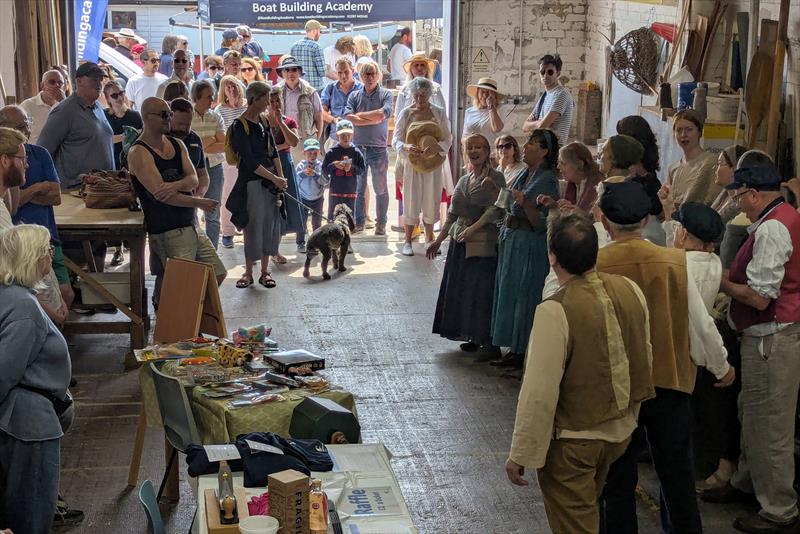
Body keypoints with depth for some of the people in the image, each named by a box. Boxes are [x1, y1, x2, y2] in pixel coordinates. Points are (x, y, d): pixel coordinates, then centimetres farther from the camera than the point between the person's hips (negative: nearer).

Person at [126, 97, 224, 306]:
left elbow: (193, 179, 1)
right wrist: (200, 203, -10)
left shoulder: (177, 145, 14)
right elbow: (159, 193, -19)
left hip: (190, 225, 8)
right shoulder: (139, 153, -10)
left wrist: (175, 185, -23)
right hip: (166, 232, -8)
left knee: (218, 274, 12)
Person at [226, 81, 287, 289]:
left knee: (270, 225, 7)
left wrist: (280, 177, 2)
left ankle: (265, 271, 16)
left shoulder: (264, 122, 10)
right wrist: (275, 179, -16)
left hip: (270, 179, 6)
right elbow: (249, 161, -16)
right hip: (251, 181, -6)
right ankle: (248, 272, 11)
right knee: (253, 226, -1)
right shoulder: (240, 126, -12)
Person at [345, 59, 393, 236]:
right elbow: (349, 118, -7)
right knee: (358, 188, 8)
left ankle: (381, 224, 11)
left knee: (381, 189, 4)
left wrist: (360, 115, -4)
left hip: (378, 148, -2)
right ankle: (358, 222, 17)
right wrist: (374, 119, -9)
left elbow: (382, 114, -15)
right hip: (358, 147, 2)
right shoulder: (355, 95, 8)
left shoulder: (385, 94, 2)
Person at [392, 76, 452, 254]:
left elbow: (447, 138, 2)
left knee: (431, 200, 5)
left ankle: (429, 240, 19)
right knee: (411, 201, 0)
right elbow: (396, 139, -2)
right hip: (412, 163, -1)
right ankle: (407, 241, 9)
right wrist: (406, 147, -25)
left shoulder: (439, 113, 3)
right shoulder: (406, 113, 0)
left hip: (433, 163, 1)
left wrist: (436, 147, -20)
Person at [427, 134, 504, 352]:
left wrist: (473, 228, -25)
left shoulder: (495, 178, -6)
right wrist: (438, 240, 17)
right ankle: (472, 336, 20)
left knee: (481, 291, -5)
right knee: (460, 289, 9)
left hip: (483, 242, -7)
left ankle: (488, 341, 3)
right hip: (459, 241, 7)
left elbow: (495, 210, -15)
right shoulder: (464, 180, 14)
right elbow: (453, 214, 18)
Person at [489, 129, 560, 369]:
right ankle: (514, 349, 24)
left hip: (528, 246, -9)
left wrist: (525, 203, -32)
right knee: (507, 293, 14)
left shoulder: (547, 181, -16)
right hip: (510, 241, 9)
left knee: (521, 296, -1)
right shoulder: (525, 175, 10)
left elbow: (543, 224, -21)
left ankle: (520, 352, 9)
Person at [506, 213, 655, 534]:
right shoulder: (630, 290, -8)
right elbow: (646, 359, 5)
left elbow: (539, 393, -25)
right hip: (621, 430, 7)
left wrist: (521, 456, -14)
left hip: (572, 440, -7)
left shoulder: (554, 311, -28)